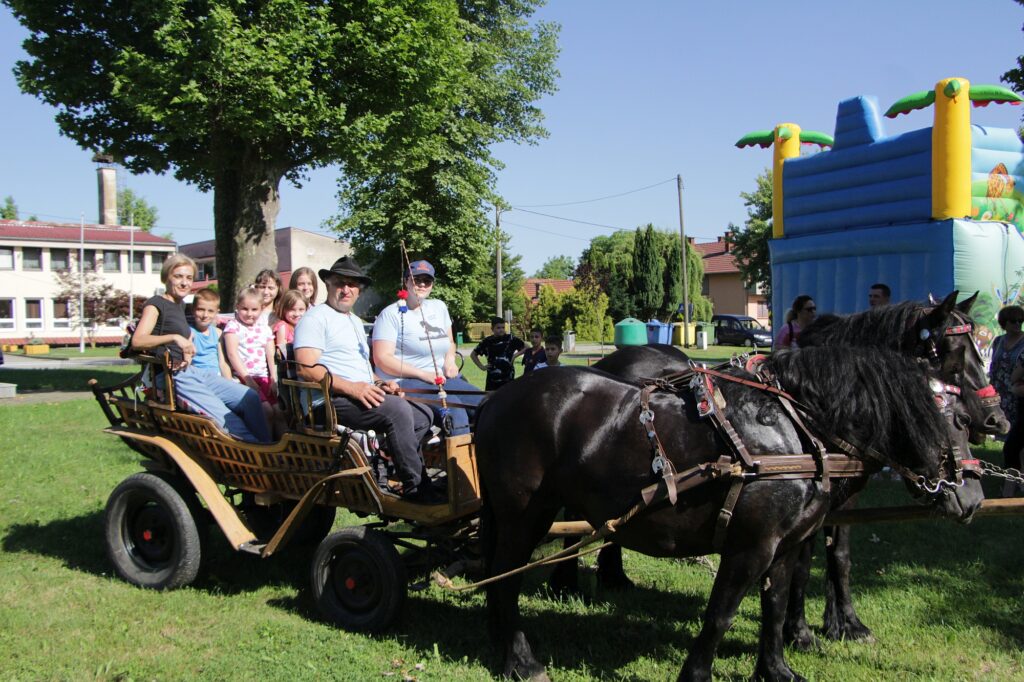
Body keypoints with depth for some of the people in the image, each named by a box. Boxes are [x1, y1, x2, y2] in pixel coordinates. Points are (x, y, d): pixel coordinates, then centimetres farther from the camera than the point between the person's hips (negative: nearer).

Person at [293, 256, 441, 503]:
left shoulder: (356, 322, 28)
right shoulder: (315, 318, -2)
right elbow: (306, 368, -16)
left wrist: (379, 383, 11)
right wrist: (351, 387, -24)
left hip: (363, 396, 10)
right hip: (331, 402, -9)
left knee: (422, 415, -2)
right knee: (397, 409, -28)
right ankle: (415, 488, -21)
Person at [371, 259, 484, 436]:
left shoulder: (439, 307, 17)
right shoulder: (391, 314, -4)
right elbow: (382, 358, -13)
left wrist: (450, 360, 4)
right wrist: (423, 374, -19)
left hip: (442, 377, 7)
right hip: (407, 381, -7)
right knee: (455, 409, -32)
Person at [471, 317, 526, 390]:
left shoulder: (510, 339, -3)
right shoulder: (487, 341, 1)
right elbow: (473, 354, 13)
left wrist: (515, 355, -5)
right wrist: (482, 366, 4)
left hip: (508, 378, -1)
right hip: (492, 378, 1)